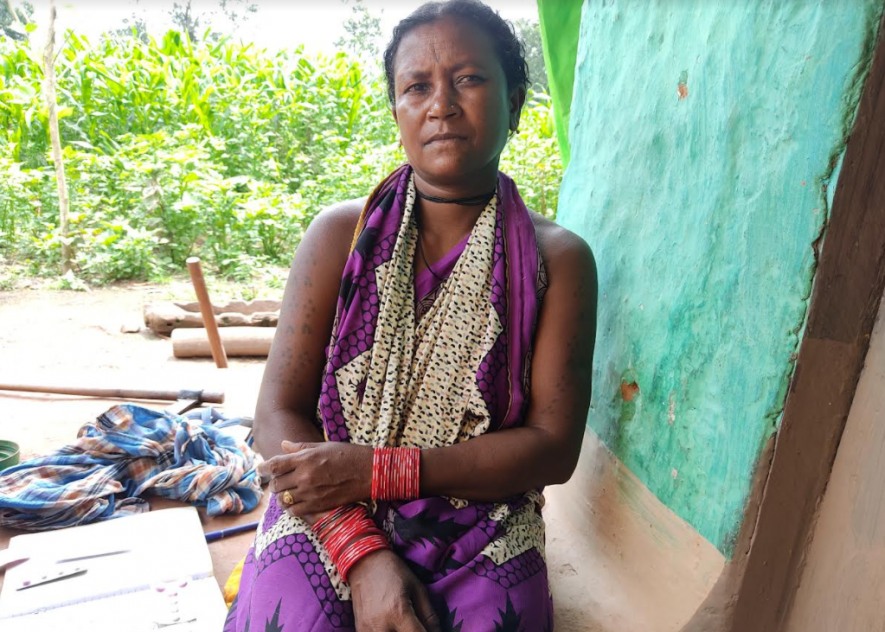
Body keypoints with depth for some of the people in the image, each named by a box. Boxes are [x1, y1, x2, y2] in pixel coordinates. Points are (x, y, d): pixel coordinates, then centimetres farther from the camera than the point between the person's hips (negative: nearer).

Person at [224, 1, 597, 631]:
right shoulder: (342, 233, -1)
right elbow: (279, 412, -4)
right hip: (329, 515, 1)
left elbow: (554, 446, -7)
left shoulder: (559, 259, -3)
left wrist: (378, 470, -15)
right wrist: (362, 553, -17)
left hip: (483, 527, 0)